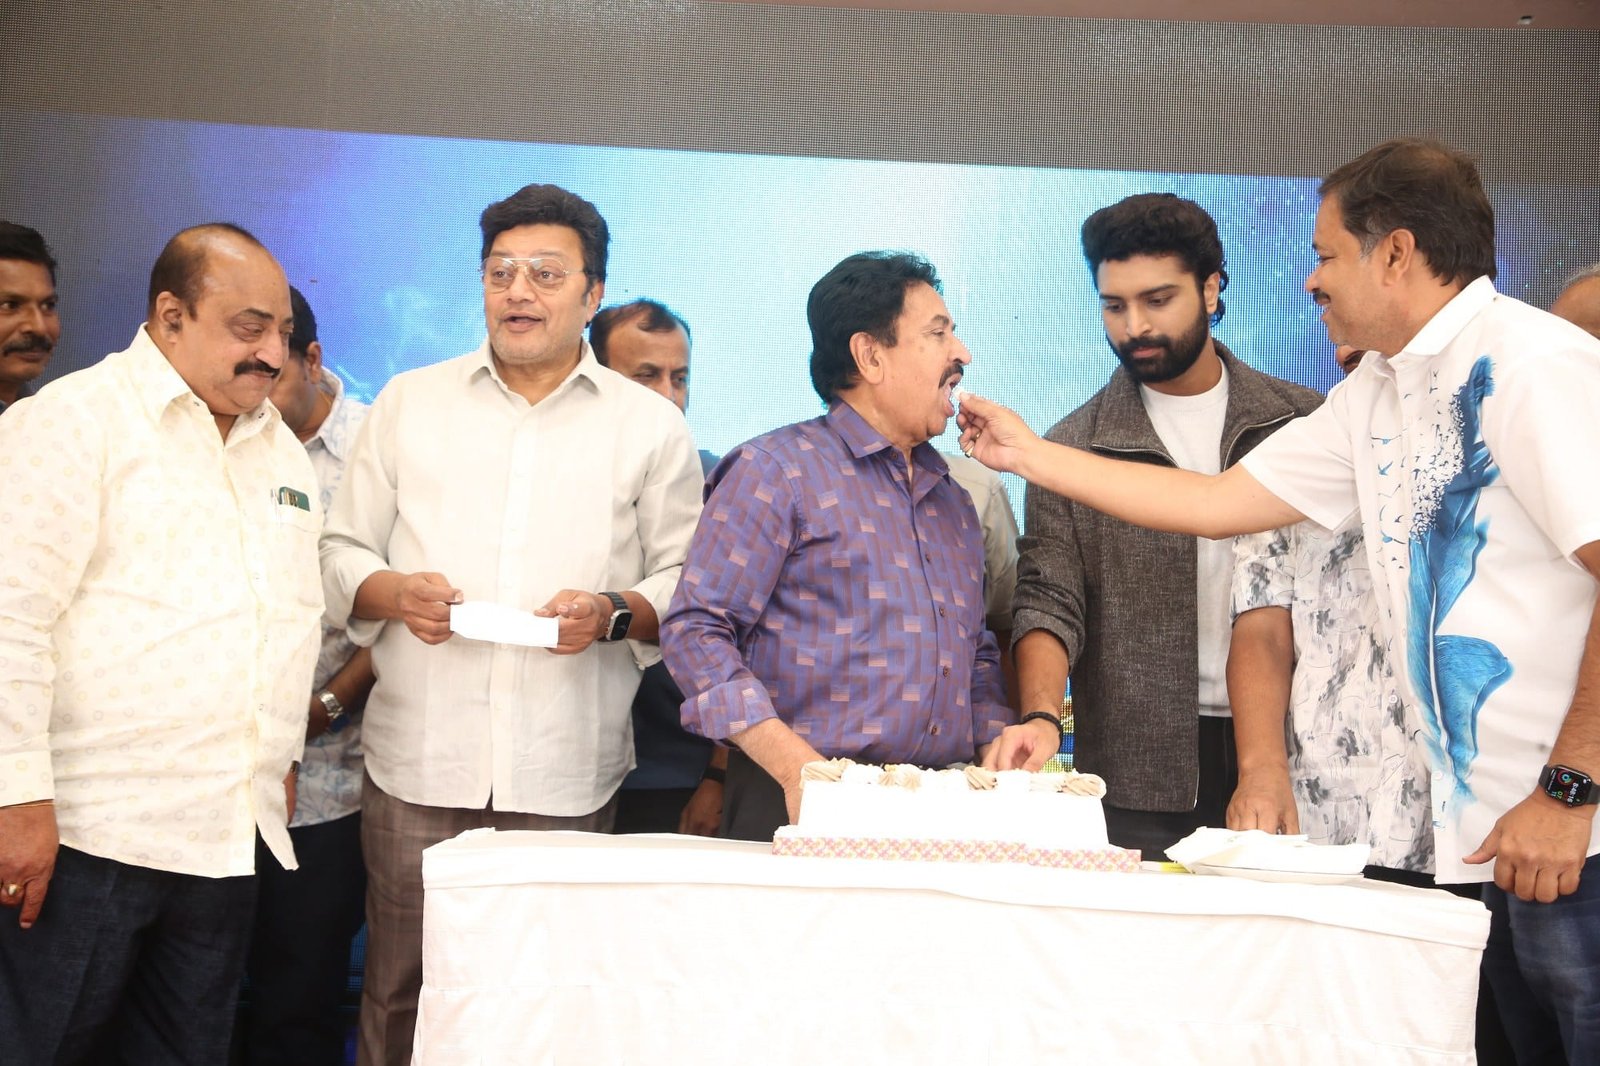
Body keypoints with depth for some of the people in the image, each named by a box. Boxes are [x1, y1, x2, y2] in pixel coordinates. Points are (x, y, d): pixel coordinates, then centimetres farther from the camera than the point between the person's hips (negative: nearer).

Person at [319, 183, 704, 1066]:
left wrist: (614, 614, -12)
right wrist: (394, 593, -8)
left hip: (567, 772, -1)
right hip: (419, 760, 1)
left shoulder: (651, 426, 8)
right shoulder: (408, 403, 12)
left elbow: (687, 584, 8)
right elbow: (341, 553, 13)